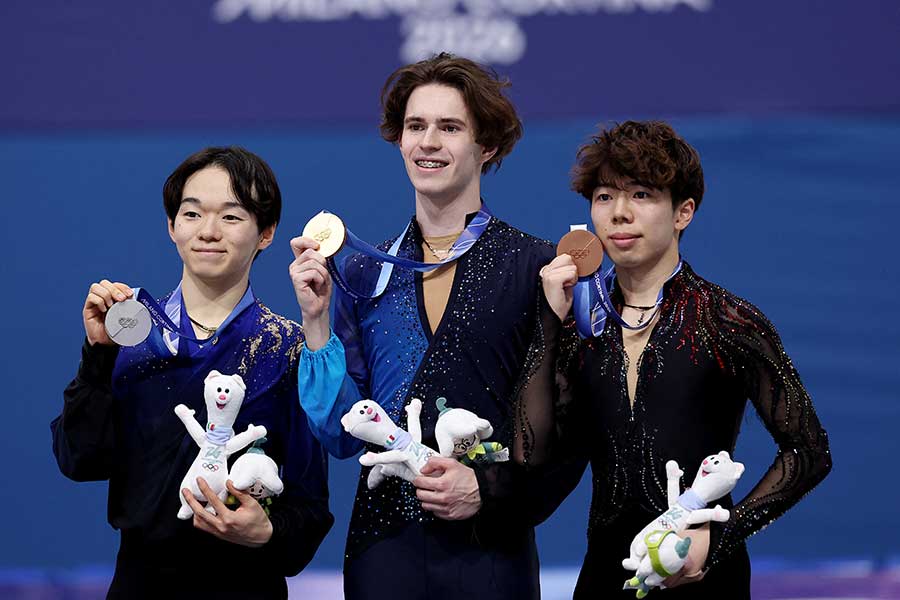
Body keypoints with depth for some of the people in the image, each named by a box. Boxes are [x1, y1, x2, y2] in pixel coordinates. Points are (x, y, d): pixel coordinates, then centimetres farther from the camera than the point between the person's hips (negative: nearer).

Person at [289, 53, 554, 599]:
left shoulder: (535, 267, -3)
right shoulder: (365, 273, 8)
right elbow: (342, 435, 5)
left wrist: (490, 488, -16)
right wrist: (317, 321, -3)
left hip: (487, 552, -3)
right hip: (383, 548, 3)